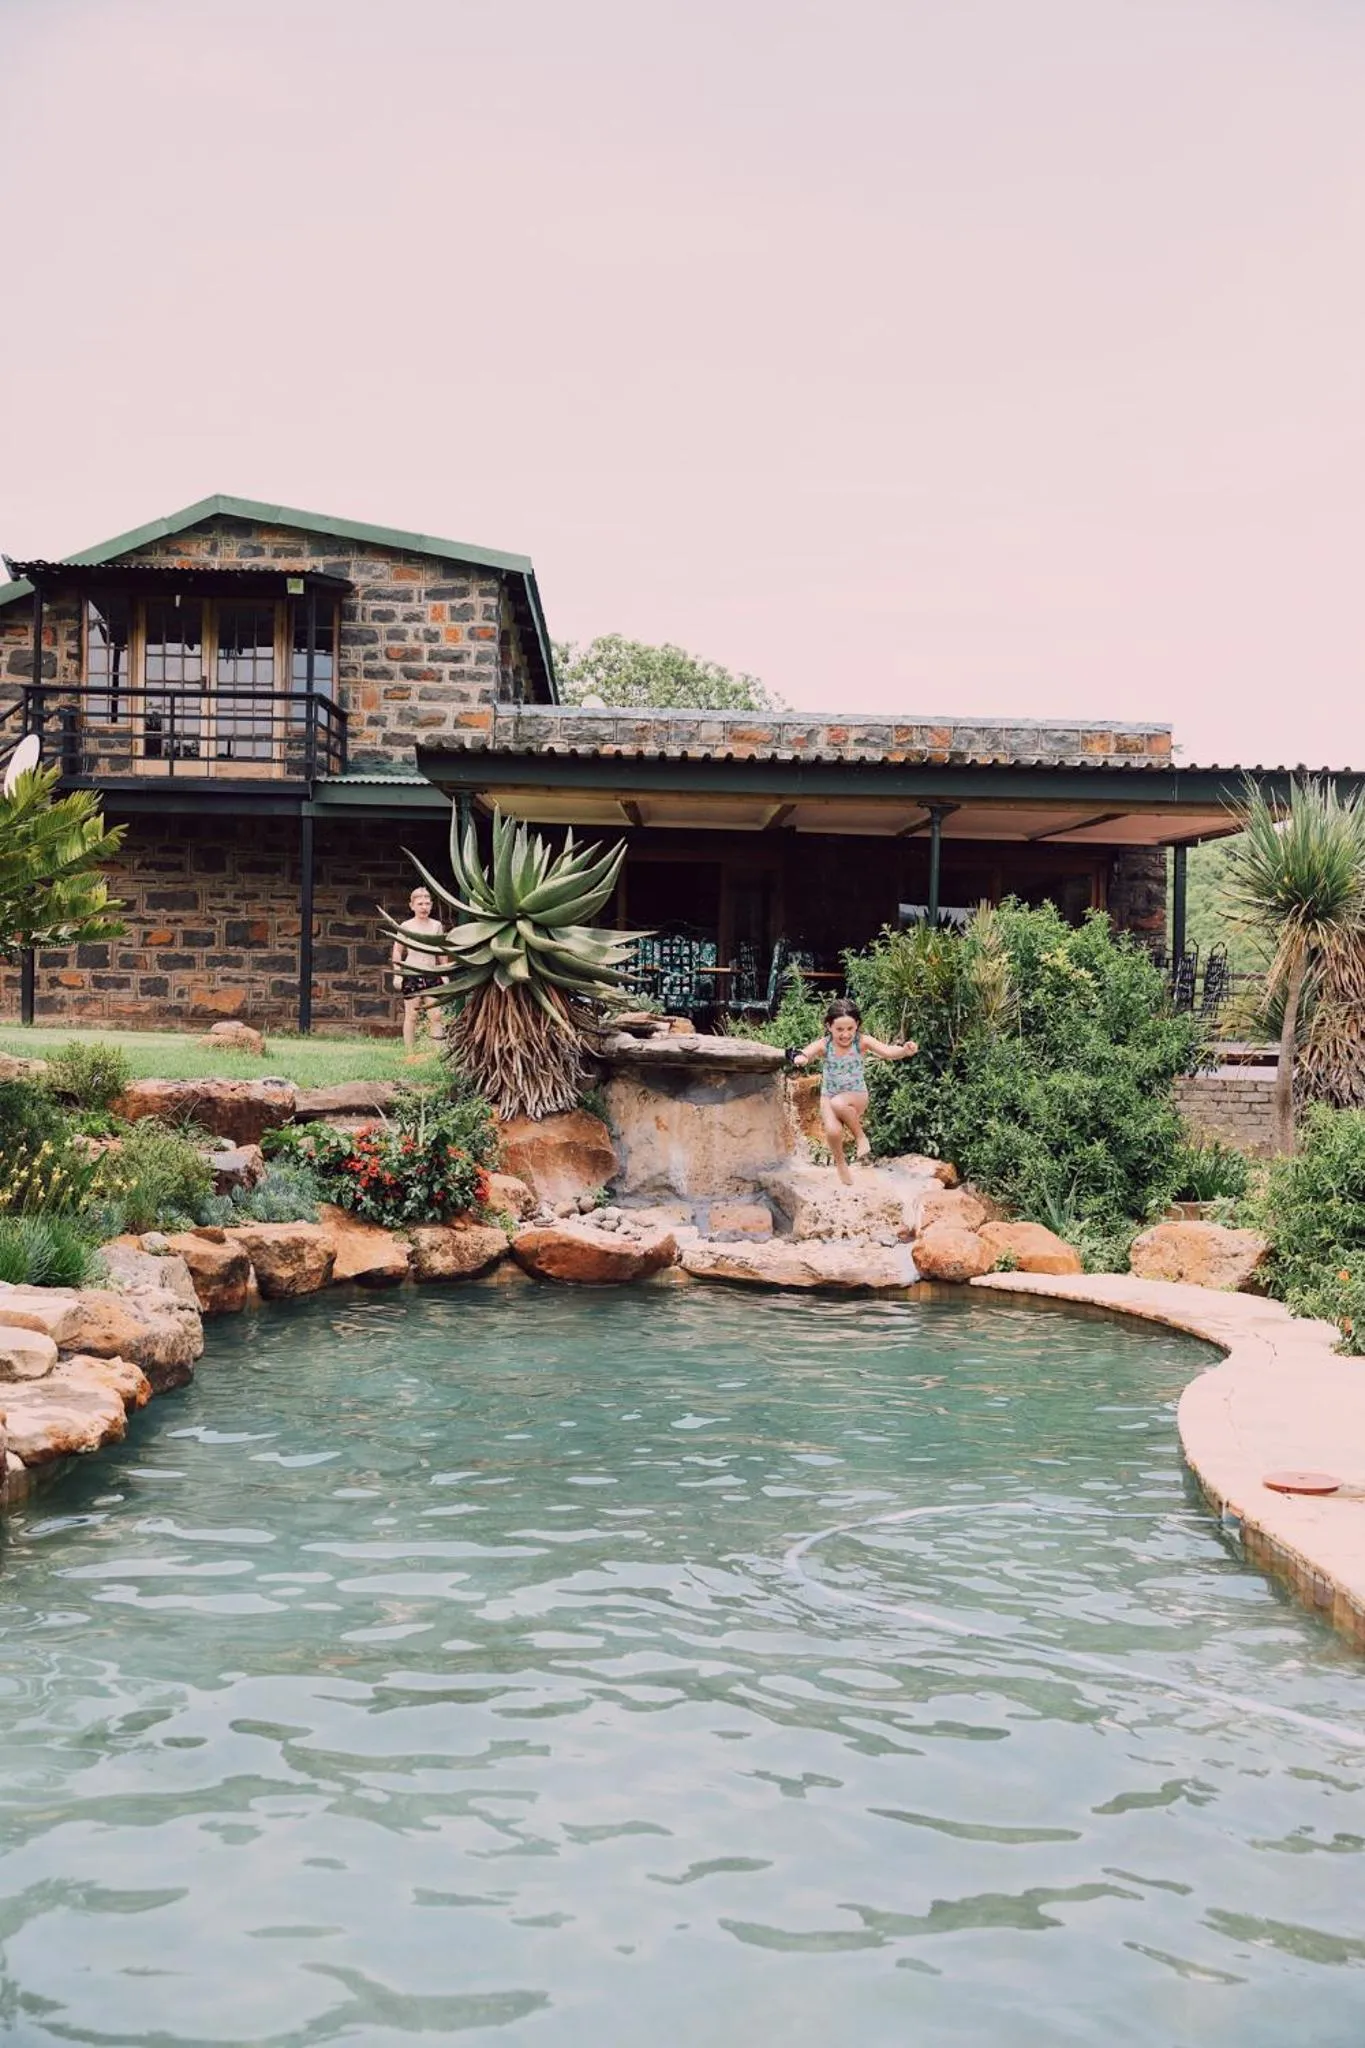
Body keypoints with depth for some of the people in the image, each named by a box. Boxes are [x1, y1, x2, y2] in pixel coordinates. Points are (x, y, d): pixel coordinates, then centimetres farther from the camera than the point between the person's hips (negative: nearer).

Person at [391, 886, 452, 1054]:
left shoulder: (437, 926, 8)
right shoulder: (406, 926, -1)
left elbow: (442, 952, 15)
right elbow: (397, 951, 3)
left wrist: (445, 974, 12)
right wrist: (397, 974, -4)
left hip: (432, 975, 3)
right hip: (411, 975, -2)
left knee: (436, 1015, -5)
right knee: (412, 1015, 0)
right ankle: (411, 1053, 5)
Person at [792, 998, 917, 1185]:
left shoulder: (861, 1042, -16)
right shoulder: (824, 1045, -15)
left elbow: (887, 1051, -29)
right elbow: (807, 1052, -33)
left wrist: (905, 1050, -52)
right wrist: (801, 1058, -59)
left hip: (856, 1097, -2)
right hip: (829, 1097, 2)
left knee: (839, 1103, -36)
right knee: (833, 1131, -24)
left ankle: (860, 1135, -8)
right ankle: (840, 1162, 9)